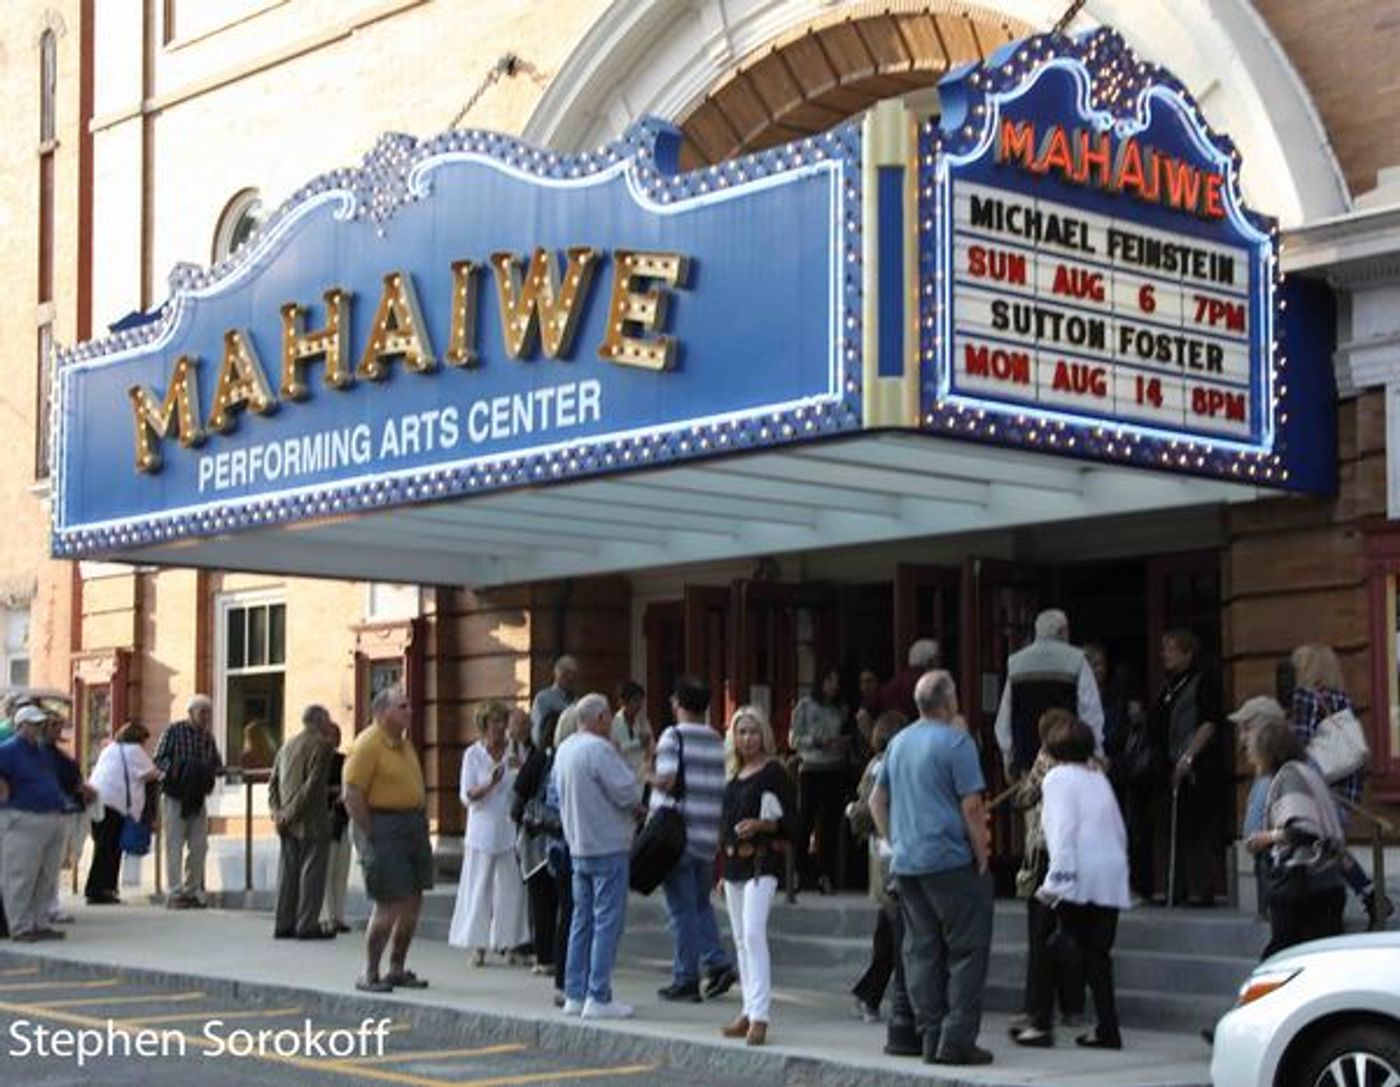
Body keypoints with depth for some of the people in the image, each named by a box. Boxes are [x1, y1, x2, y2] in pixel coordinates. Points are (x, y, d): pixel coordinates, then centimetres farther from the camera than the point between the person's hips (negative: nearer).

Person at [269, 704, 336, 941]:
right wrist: (290, 813, -14)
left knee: (288, 872, 10)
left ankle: (284, 924, 12)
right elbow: (313, 784, -18)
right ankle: (307, 925, -2)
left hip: (288, 823, 7)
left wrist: (277, 810, 4)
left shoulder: (287, 746, 14)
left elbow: (273, 781, 12)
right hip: (312, 822, -7)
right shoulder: (321, 746, -10)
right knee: (312, 872, -2)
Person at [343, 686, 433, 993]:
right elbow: (352, 797, -18)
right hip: (383, 826, -9)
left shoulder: (404, 742, 15)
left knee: (412, 902, 11)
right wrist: (371, 836, -17)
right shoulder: (367, 744, -13)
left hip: (412, 826, 9)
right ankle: (369, 974, 3)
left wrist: (421, 824, 12)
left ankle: (397, 969, 24)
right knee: (389, 904, -9)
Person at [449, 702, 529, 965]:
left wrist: (521, 769, -12)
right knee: (480, 886, 0)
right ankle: (478, 945, 6)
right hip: (483, 830, -2)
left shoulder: (514, 750, 6)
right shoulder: (473, 754, 0)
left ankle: (510, 943, 9)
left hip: (510, 829, 2)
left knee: (511, 885, 1)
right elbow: (466, 796, -4)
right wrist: (490, 784, -21)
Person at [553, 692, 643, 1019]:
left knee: (582, 920, 13)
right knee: (608, 921, -5)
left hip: (578, 846, 9)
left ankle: (574, 994, 15)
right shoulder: (599, 749, -17)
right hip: (608, 847, -9)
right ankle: (598, 998, -6)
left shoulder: (564, 749, 11)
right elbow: (628, 792, -20)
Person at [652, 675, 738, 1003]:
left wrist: (650, 779, -2)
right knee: (701, 903, 19)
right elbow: (727, 788, 7)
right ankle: (718, 963, 5)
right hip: (709, 835, 5)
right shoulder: (718, 741, 8)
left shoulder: (673, 736, -9)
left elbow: (668, 780, -21)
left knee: (681, 908, 2)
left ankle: (685, 979, 5)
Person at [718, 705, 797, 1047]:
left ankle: (759, 1016, -20)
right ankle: (749, 1012, 18)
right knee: (741, 939, 10)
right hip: (735, 862, 8)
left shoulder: (774, 772, -6)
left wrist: (762, 825, -24)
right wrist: (724, 871, 22)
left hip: (762, 861, -8)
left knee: (754, 934, -17)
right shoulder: (734, 774, 16)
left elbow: (791, 822, -8)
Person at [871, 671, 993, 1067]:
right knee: (967, 949, -1)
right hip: (950, 862, -7)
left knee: (921, 951, 10)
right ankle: (957, 1040, -6)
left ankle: (931, 1037, 11)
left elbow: (877, 800, 19)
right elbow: (971, 807, -14)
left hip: (905, 863, 7)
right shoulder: (956, 742, -9)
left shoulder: (898, 743, 13)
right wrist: (982, 856, -6)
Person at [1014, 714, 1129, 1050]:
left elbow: (1063, 830, -12)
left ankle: (1040, 1024, 0)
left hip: (1079, 877, -6)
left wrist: (1057, 880, -14)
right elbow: (1120, 830, 18)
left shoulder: (1058, 777, -2)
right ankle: (1107, 1028, 6)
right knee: (1098, 953, 9)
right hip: (1112, 876, 6)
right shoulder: (1099, 777, 18)